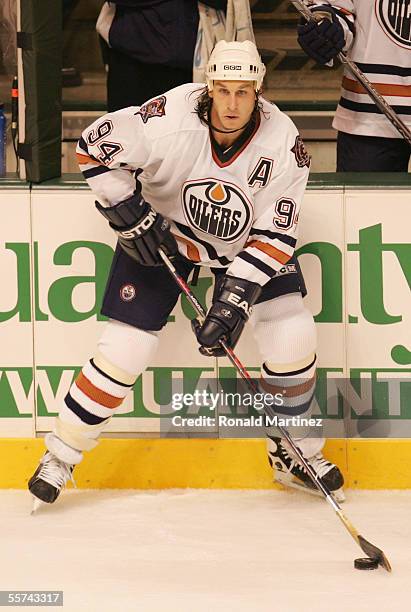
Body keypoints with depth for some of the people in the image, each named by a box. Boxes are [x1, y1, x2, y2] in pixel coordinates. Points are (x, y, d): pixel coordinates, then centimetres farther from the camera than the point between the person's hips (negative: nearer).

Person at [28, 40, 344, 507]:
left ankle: (295, 452, 9)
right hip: (162, 232, -2)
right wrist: (128, 214, -19)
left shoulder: (283, 144, -24)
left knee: (292, 335, -12)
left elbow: (275, 234, -21)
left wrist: (237, 294, -30)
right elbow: (95, 145, -19)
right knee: (127, 345, -9)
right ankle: (61, 454, 7)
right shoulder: (171, 121, -30)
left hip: (245, 243, 2)